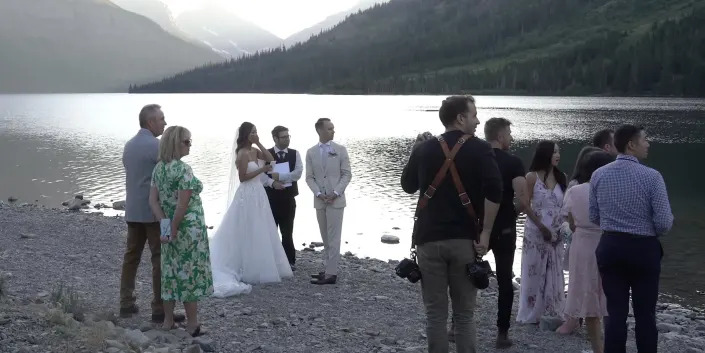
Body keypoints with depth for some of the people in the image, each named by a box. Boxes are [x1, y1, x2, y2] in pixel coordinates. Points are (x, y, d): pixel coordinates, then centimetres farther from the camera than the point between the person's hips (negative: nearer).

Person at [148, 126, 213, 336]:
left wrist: (166, 224, -3)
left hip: (172, 230, 7)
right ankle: (192, 325, 11)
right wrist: (173, 228, -10)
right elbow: (182, 205, -21)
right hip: (188, 229, -7)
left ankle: (168, 321, 24)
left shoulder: (159, 168, 6)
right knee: (189, 274, 2)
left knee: (170, 273, 15)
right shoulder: (183, 169, -18)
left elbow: (153, 201, 3)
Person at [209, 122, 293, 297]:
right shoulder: (243, 153, -15)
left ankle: (259, 268, 25)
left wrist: (259, 144, -2)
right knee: (250, 234, -1)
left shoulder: (255, 151, 9)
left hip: (258, 194, 9)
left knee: (260, 233, 15)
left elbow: (270, 159, 1)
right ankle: (251, 271, 8)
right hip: (248, 195, -9)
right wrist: (262, 169, -20)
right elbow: (242, 177, -17)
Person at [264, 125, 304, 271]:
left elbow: (298, 173, -8)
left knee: (287, 232, 7)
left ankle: (290, 260, 17)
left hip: (288, 198, 1)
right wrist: (272, 182, -21)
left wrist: (279, 176, -15)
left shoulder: (295, 154, 4)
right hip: (271, 198, 0)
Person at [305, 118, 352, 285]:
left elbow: (347, 174, -2)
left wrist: (335, 193, -13)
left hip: (336, 200, -3)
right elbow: (309, 177, 5)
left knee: (333, 238, -6)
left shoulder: (340, 150, -1)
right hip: (319, 200, 3)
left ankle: (331, 273, -5)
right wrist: (318, 194, -10)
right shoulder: (311, 152, 5)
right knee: (325, 238, 11)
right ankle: (328, 268, 18)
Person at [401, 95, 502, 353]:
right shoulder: (479, 149, -3)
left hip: (429, 239, 2)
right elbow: (494, 192, -17)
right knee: (464, 315, 8)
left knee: (435, 314, 7)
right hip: (465, 239, -2)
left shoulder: (424, 149, 6)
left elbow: (408, 186, 20)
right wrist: (485, 232, -11)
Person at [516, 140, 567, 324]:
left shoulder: (561, 177, 7)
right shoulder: (532, 177, -5)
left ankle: (551, 313, 15)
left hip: (556, 233, 4)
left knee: (554, 275, 7)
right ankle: (531, 314, 10)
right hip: (536, 232, -4)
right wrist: (541, 227, -12)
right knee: (534, 273, 1)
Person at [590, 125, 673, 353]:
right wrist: (652, 231, 8)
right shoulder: (652, 176, -14)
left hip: (610, 247, 4)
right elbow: (664, 223, -14)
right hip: (644, 249, -3)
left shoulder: (598, 175, -1)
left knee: (616, 313, 8)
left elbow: (594, 217, 7)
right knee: (645, 315, 8)